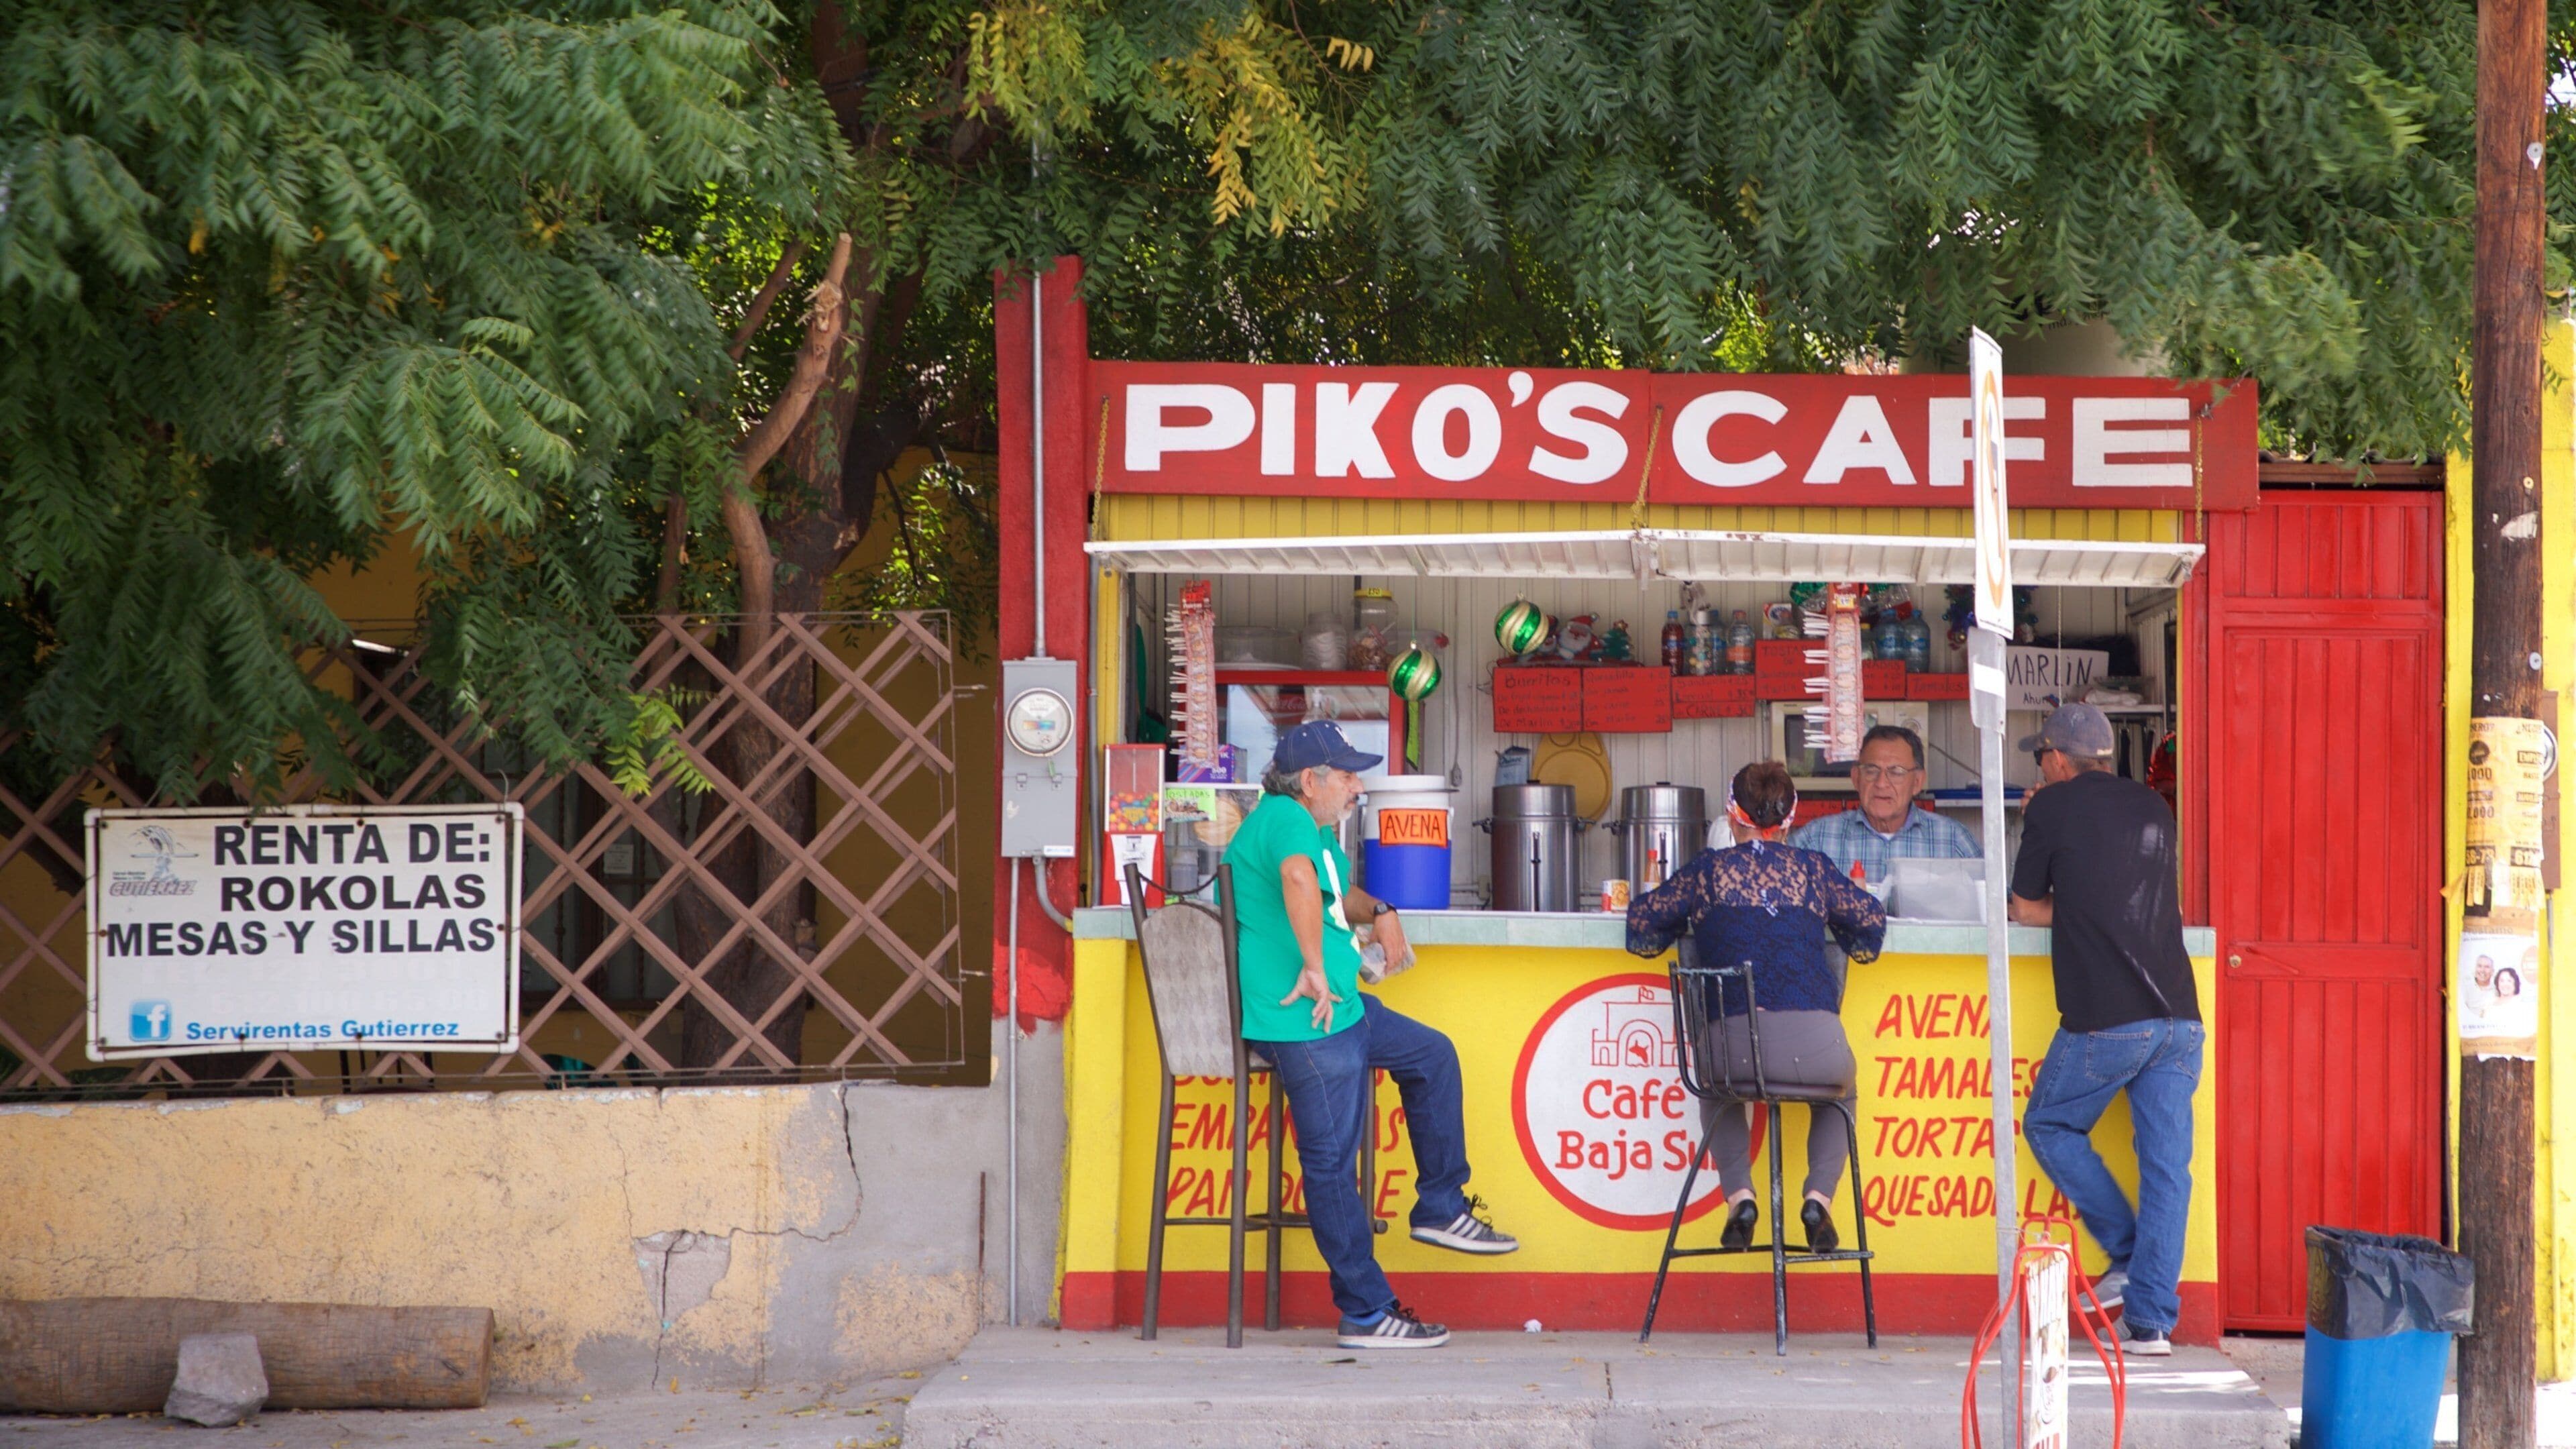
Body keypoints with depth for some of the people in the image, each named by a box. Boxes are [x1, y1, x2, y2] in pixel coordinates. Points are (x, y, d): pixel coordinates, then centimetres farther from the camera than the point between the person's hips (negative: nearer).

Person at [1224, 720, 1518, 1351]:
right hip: (1306, 1021, -11)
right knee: (1332, 1162, -7)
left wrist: (1377, 912, 13)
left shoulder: (1310, 826, 17)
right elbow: (1299, 879, -38)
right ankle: (1367, 1314, -4)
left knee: (1433, 1055, 24)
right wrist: (1314, 969, -35)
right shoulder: (1286, 818, -16)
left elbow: (1339, 892, 35)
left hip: (1342, 1009, 11)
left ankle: (1440, 1207, 29)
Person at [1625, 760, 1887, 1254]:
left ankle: (1739, 1194, 14)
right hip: (1814, 1042, 0)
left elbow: (1644, 920, 16)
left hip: (1735, 1044, 0)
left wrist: (1694, 929, 36)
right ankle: (1819, 1196, 13)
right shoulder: (1813, 870, 15)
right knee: (1840, 1089, 37)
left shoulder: (1708, 869, 12)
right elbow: (1871, 920, 26)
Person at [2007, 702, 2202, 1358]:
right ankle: (2151, 1318, 0)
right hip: (2179, 1014, 5)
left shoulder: (2054, 807, 2)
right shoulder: (2152, 807, 17)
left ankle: (2127, 1253, 9)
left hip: (2106, 1020, -5)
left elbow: (2027, 908, 11)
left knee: (2050, 1126, 16)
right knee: (2166, 1161, 3)